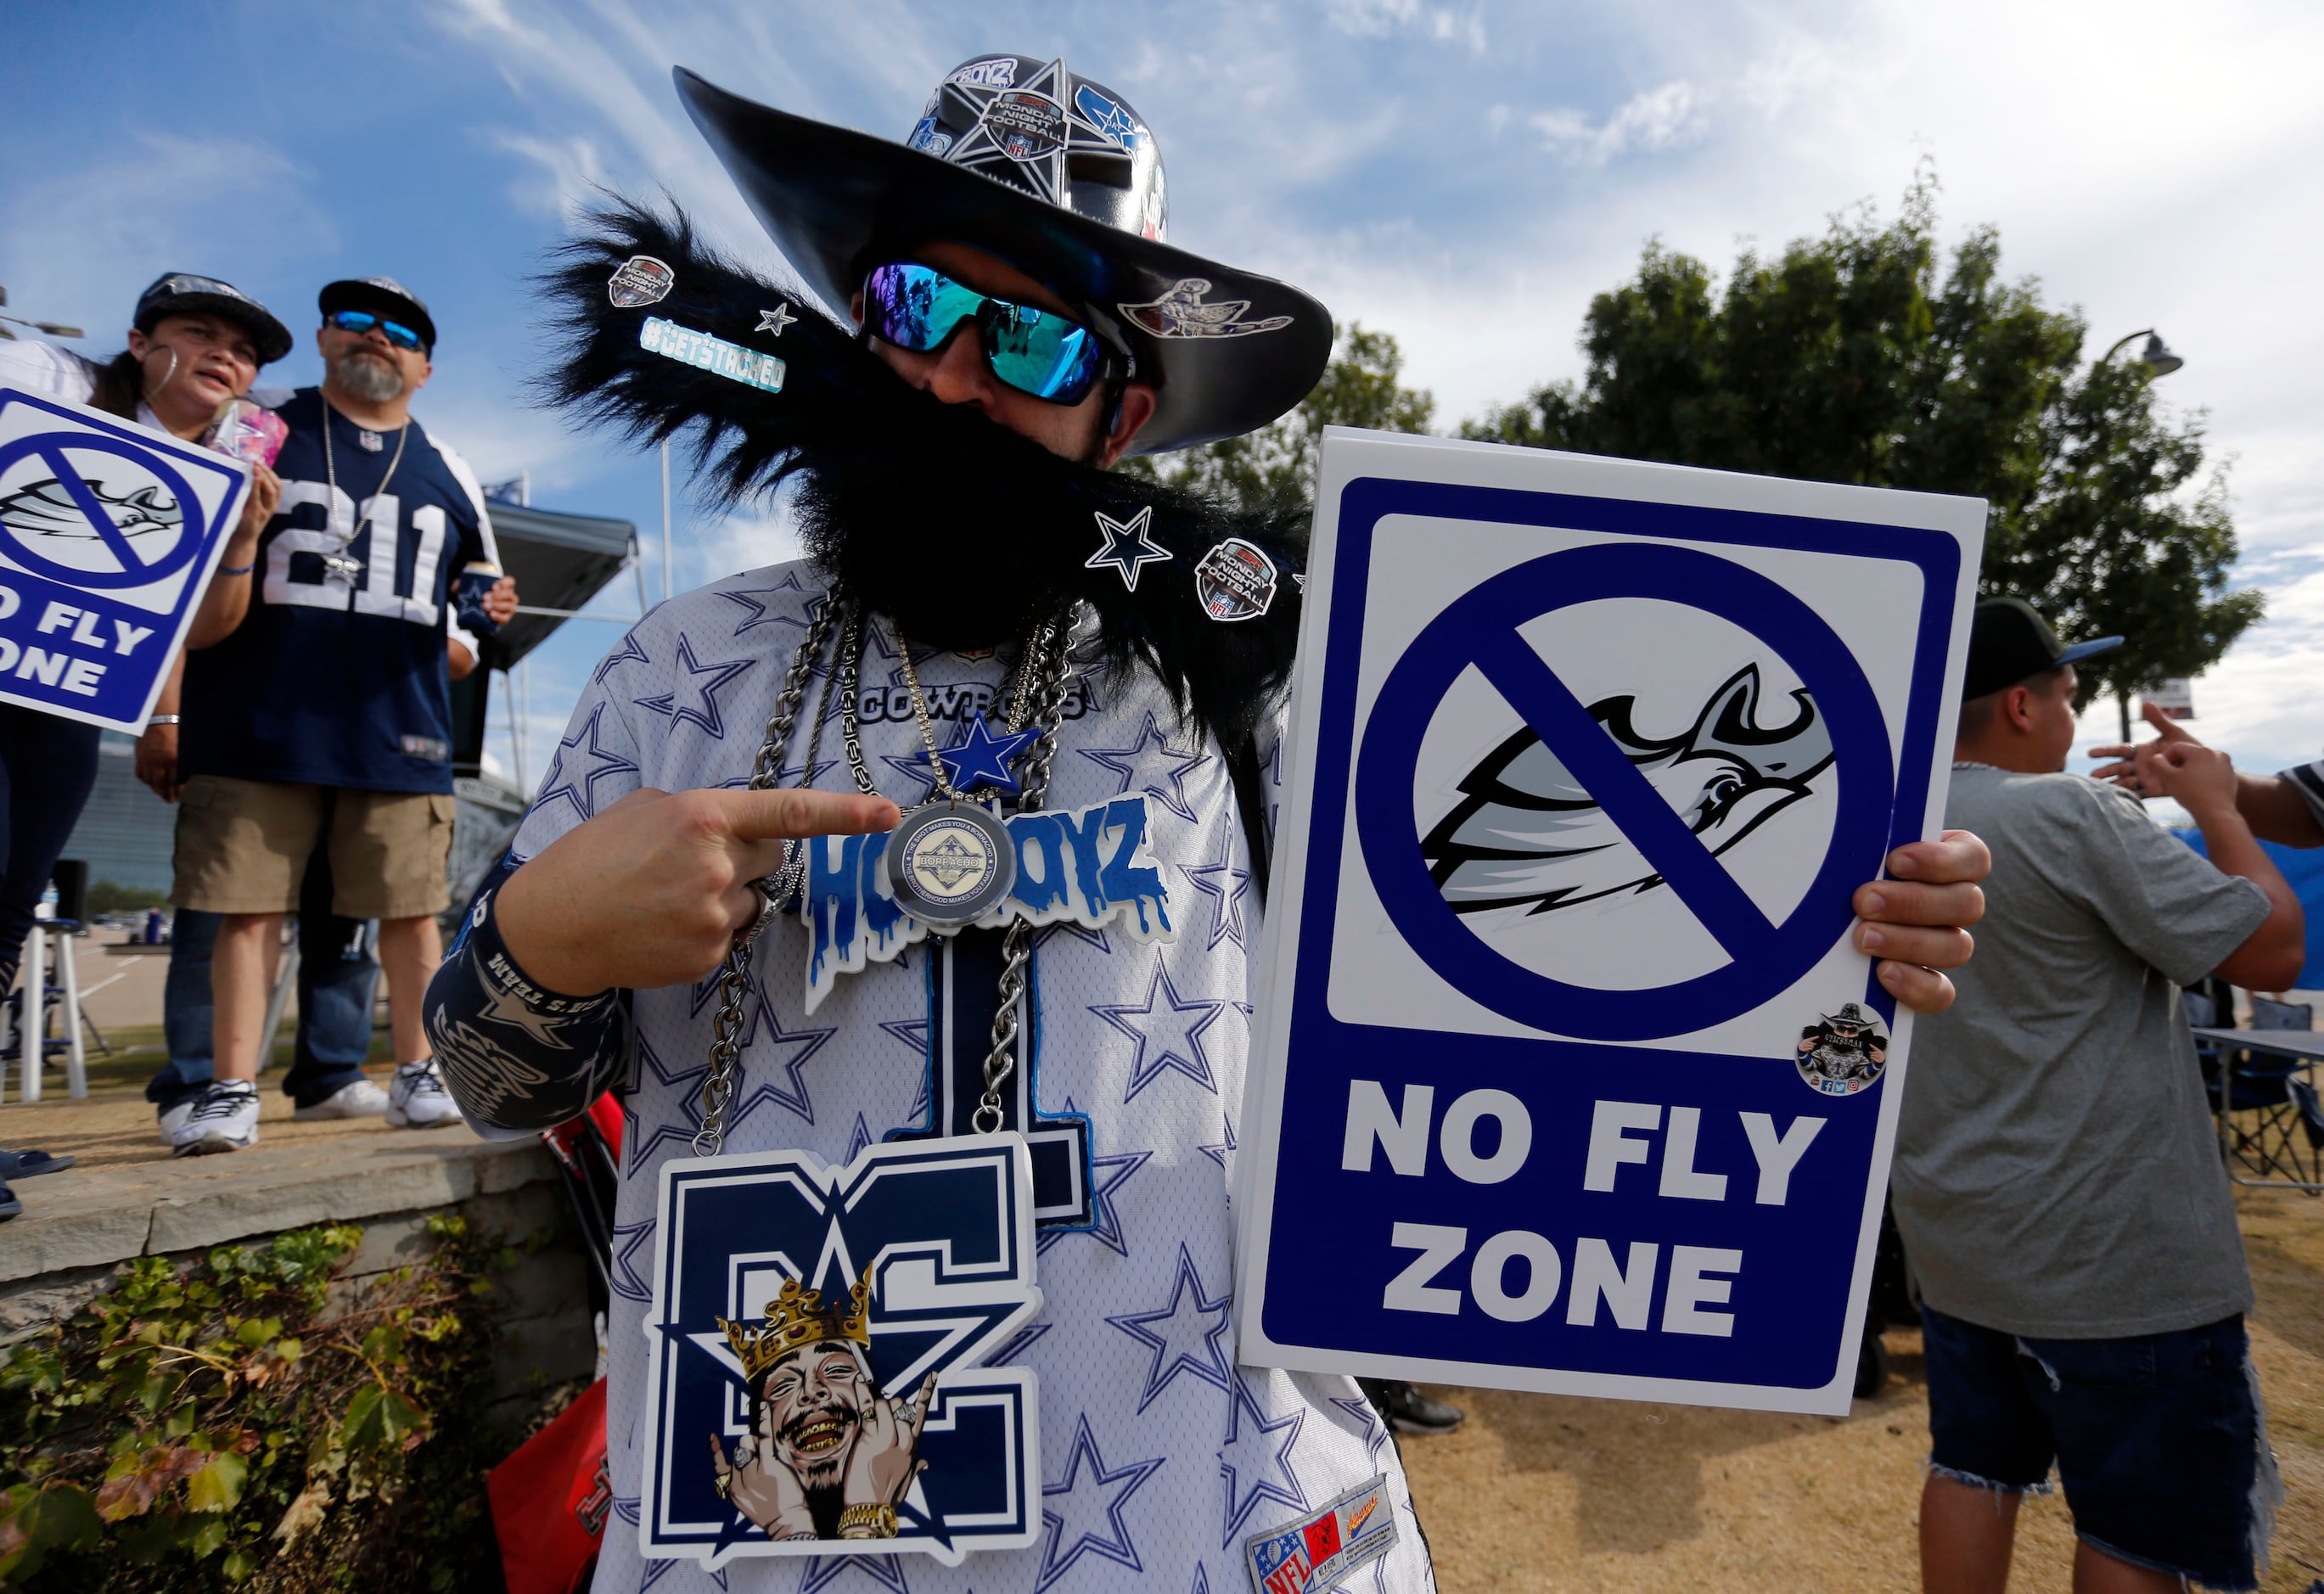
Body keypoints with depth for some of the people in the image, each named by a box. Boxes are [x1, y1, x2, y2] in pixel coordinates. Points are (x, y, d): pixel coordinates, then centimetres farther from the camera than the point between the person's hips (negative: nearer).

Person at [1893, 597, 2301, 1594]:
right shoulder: (2069, 814, -19)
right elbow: (2273, 949, -13)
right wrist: (2216, 806, 0)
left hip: (1955, 1237, 7)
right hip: (2113, 1250, -7)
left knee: (1972, 1471, 18)